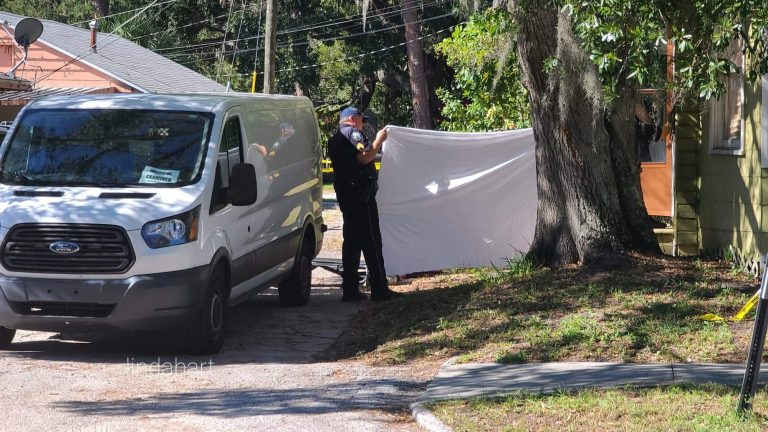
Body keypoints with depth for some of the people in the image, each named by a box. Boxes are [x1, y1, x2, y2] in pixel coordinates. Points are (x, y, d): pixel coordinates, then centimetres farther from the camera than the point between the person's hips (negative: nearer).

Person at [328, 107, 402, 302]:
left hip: (344, 194, 9)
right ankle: (379, 289, -9)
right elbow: (365, 157, -19)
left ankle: (350, 290, 8)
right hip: (360, 192, -9)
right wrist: (379, 140, -9)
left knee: (352, 241, 10)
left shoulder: (334, 140, 21)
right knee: (371, 240, -8)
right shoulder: (353, 133, -7)